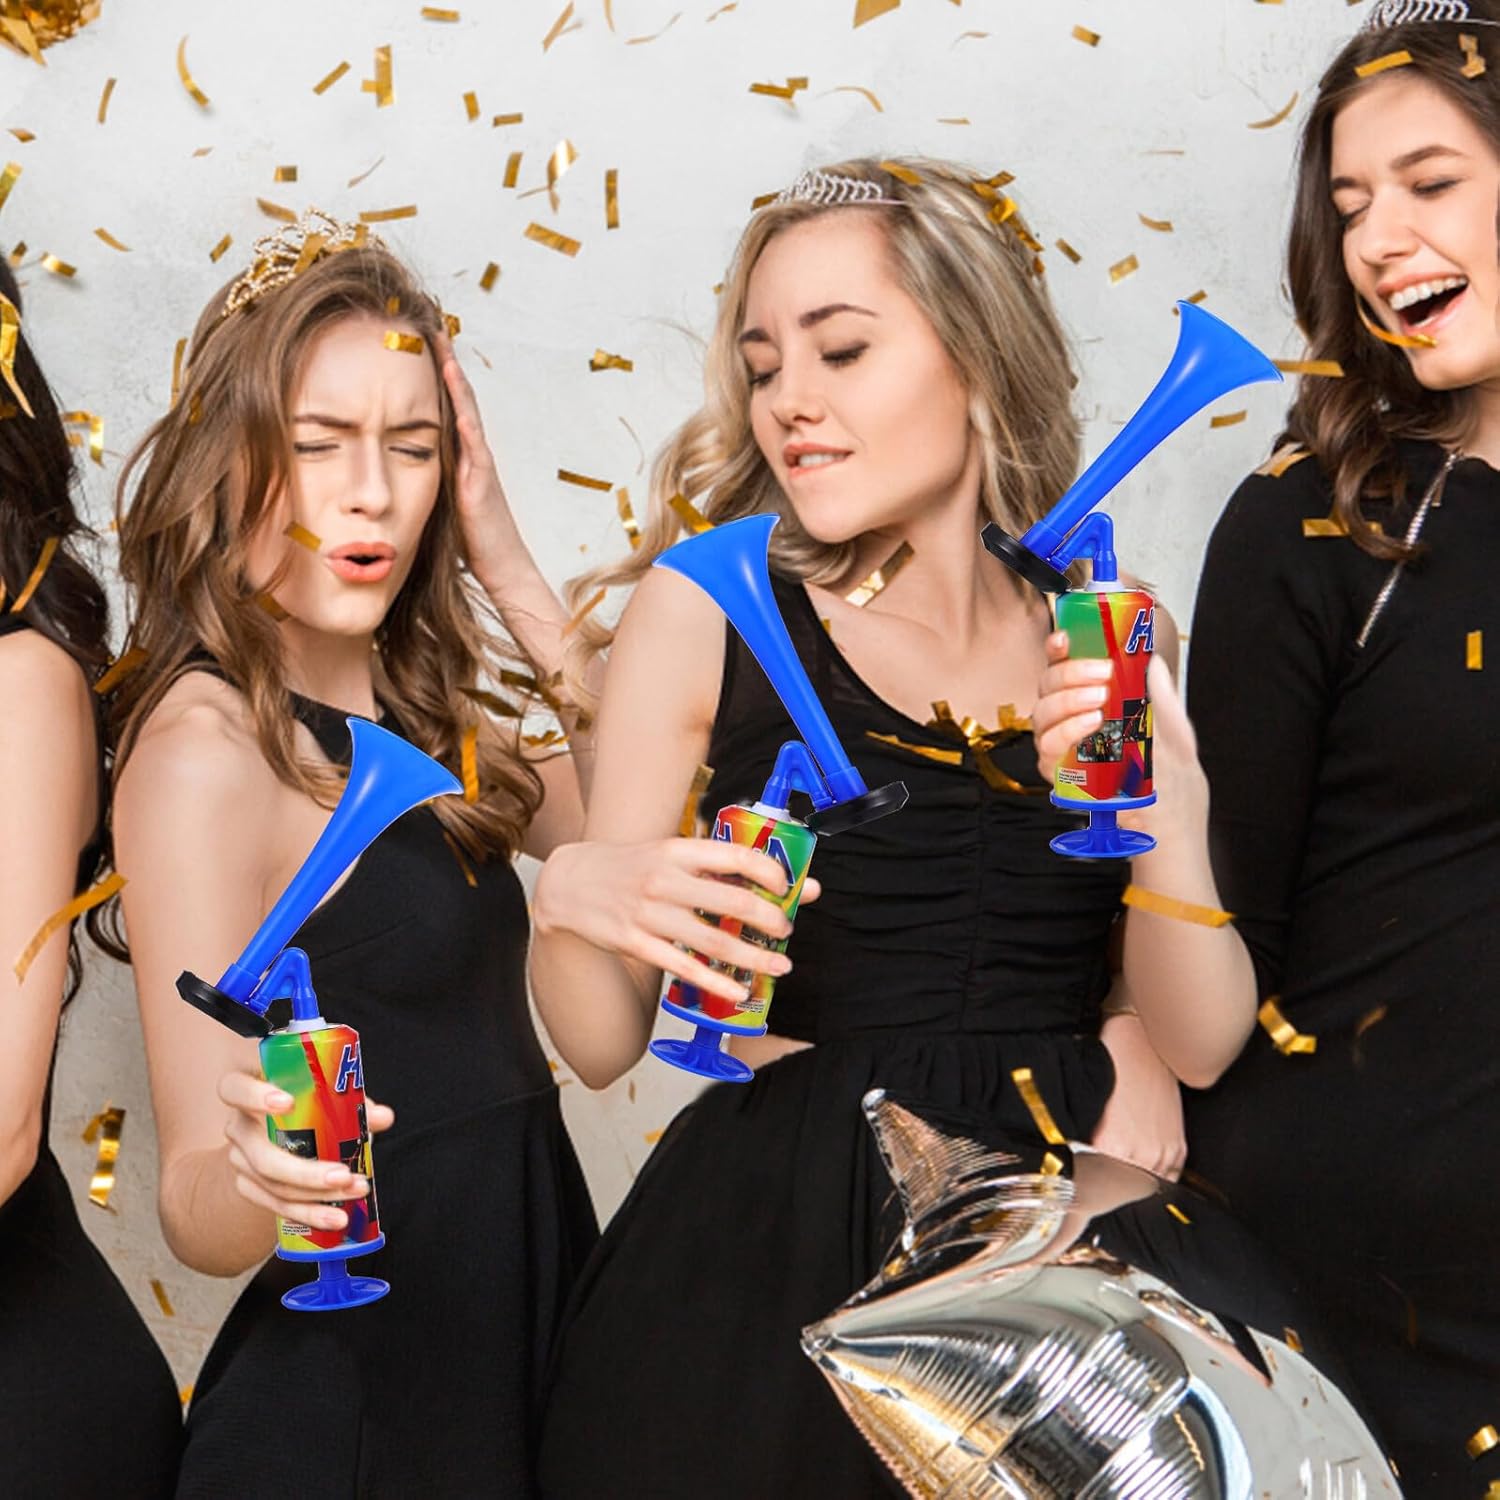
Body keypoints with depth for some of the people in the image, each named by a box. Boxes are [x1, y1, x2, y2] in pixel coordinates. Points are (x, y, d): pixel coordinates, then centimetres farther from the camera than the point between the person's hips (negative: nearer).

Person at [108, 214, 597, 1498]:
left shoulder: (408, 713, 7)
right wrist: (251, 1172, -43)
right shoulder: (204, 751, -18)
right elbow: (198, 1218, -20)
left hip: (525, 1329, 8)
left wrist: (509, 573, -1)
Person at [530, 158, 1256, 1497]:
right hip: (766, 1248, -2)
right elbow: (601, 1045, -2)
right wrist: (569, 895, -22)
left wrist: (1167, 807, -13)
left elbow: (1204, 1044, 2)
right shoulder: (712, 603, -4)